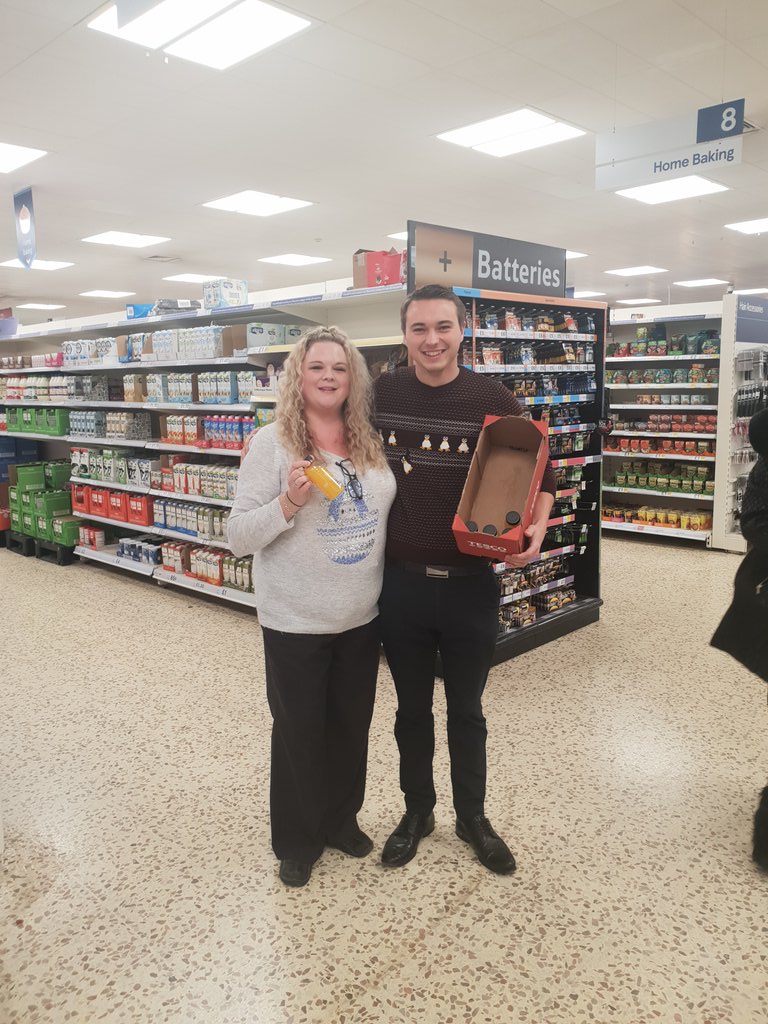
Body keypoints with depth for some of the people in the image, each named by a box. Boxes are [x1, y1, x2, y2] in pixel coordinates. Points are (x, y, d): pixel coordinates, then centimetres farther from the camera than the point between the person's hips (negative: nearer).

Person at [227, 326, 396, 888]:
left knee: (351, 726, 19)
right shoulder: (272, 442, -12)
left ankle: (342, 819, 43)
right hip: (296, 624, -4)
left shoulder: (371, 442, 2)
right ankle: (296, 841, 34)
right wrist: (289, 502, -29)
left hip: (362, 617, 5)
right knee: (299, 732, 12)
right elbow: (239, 537, -14)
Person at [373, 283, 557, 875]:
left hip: (470, 584, -1)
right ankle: (417, 812, 41)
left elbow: (540, 475, 1)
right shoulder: (381, 396, -2)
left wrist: (536, 527, -17)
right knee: (412, 709, 19)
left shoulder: (494, 401, -7)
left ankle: (473, 818, 40)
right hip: (401, 581, 1)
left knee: (466, 711, 17)